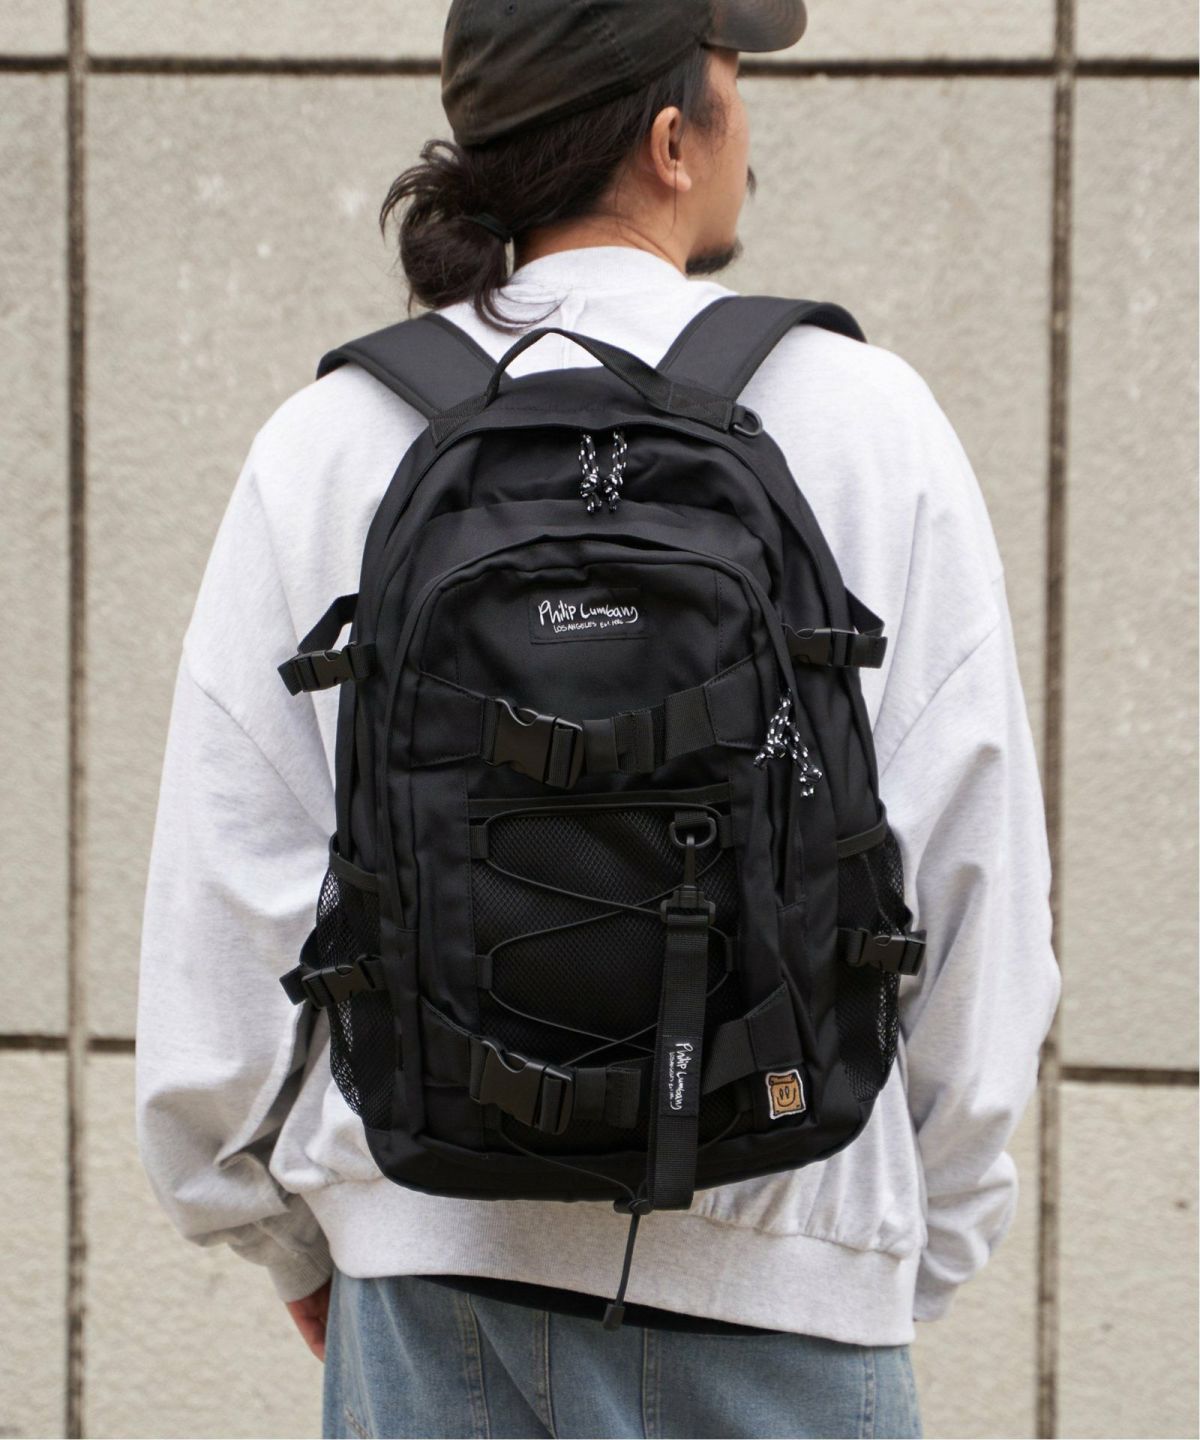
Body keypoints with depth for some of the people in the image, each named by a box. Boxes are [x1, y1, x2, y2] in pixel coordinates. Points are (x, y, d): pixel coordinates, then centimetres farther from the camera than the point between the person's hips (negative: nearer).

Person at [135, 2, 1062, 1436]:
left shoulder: (327, 444, 2)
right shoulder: (864, 422, -2)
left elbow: (225, 882, 4)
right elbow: (976, 874, 0)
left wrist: (289, 1231, 17)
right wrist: (928, 1235, 12)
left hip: (428, 1238, 2)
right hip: (777, 1250, -2)